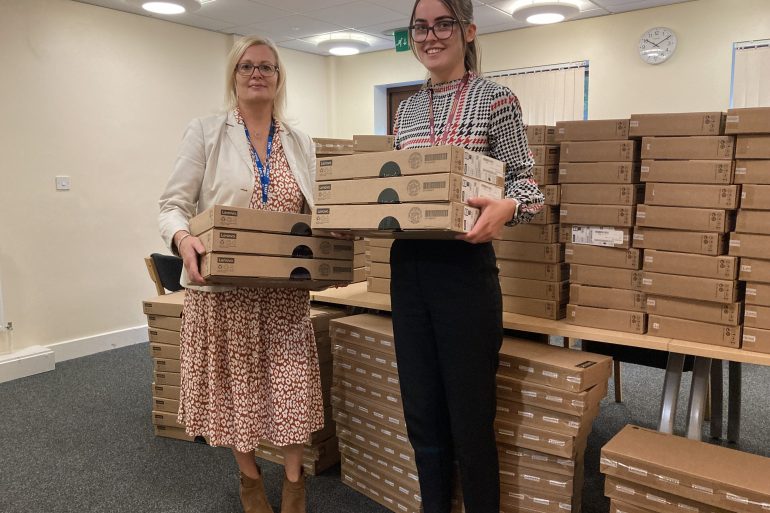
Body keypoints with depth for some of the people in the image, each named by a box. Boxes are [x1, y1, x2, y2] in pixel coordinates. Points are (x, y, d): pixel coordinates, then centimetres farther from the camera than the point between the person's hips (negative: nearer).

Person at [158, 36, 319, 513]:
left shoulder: (301, 142, 9)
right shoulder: (205, 133, 0)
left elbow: (314, 214, 13)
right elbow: (174, 204, -3)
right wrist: (182, 237, -24)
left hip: (286, 287, 2)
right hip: (224, 284, -2)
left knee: (291, 379, 4)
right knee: (236, 383, 9)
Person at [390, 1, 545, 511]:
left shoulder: (495, 98, -4)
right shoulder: (407, 108, 13)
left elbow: (526, 183, -6)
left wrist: (506, 208, -27)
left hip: (465, 269, -5)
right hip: (409, 268, 6)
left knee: (470, 416, 4)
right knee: (421, 411, 15)